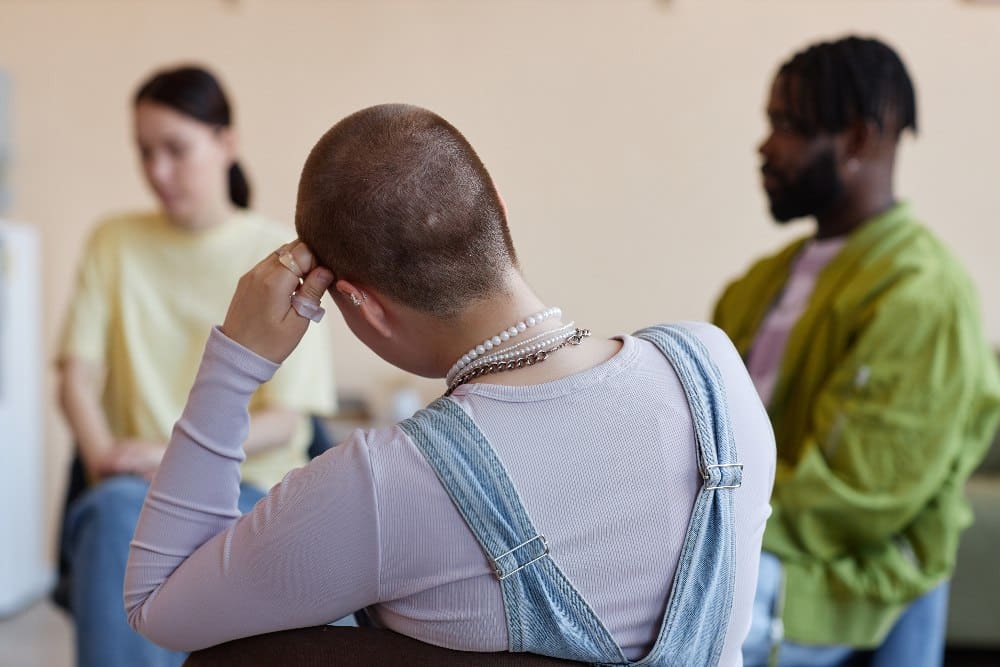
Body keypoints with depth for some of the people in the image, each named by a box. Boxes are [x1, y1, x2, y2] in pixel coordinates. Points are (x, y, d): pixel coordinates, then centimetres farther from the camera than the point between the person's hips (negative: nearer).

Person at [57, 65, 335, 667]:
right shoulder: (115, 245, 11)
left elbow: (285, 418, -3)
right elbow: (78, 374, 5)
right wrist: (102, 453, -17)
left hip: (250, 482, -2)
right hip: (137, 481, 2)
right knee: (116, 515, -35)